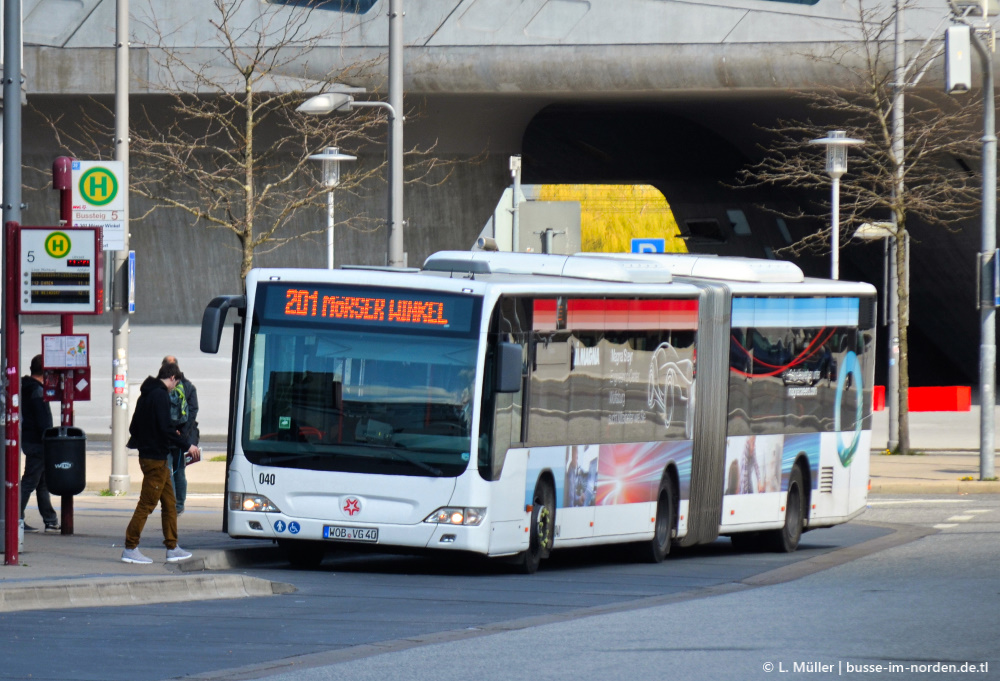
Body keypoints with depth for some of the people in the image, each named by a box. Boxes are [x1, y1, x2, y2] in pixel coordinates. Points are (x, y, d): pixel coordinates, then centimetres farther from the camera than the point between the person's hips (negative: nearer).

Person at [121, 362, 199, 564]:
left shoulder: (147, 394, 14)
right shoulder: (160, 396, -15)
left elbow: (134, 427, 19)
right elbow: (165, 429, -21)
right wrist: (186, 445, -11)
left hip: (147, 454, 10)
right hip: (156, 458, -10)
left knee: (169, 501, 14)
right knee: (147, 504, -6)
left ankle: (172, 548, 16)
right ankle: (130, 549, -3)